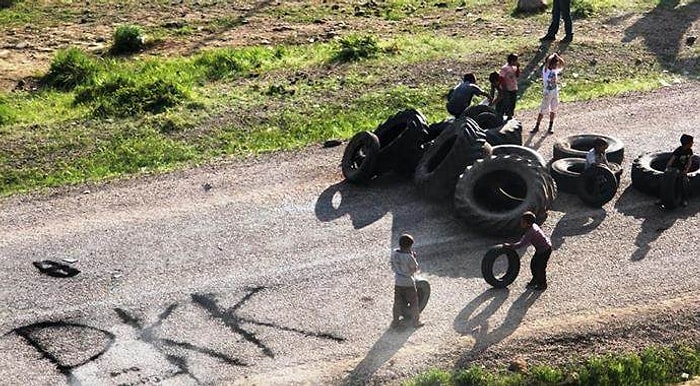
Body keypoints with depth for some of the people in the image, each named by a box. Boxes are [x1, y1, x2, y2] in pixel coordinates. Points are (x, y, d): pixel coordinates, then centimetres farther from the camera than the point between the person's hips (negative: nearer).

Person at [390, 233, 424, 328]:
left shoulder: (394, 254, -11)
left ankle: (395, 322, 30)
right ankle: (416, 322, 28)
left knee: (397, 302, 19)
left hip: (398, 282, 5)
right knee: (414, 302, 16)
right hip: (409, 283, -5)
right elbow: (415, 268, -11)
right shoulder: (409, 257, -27)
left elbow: (393, 267, 2)